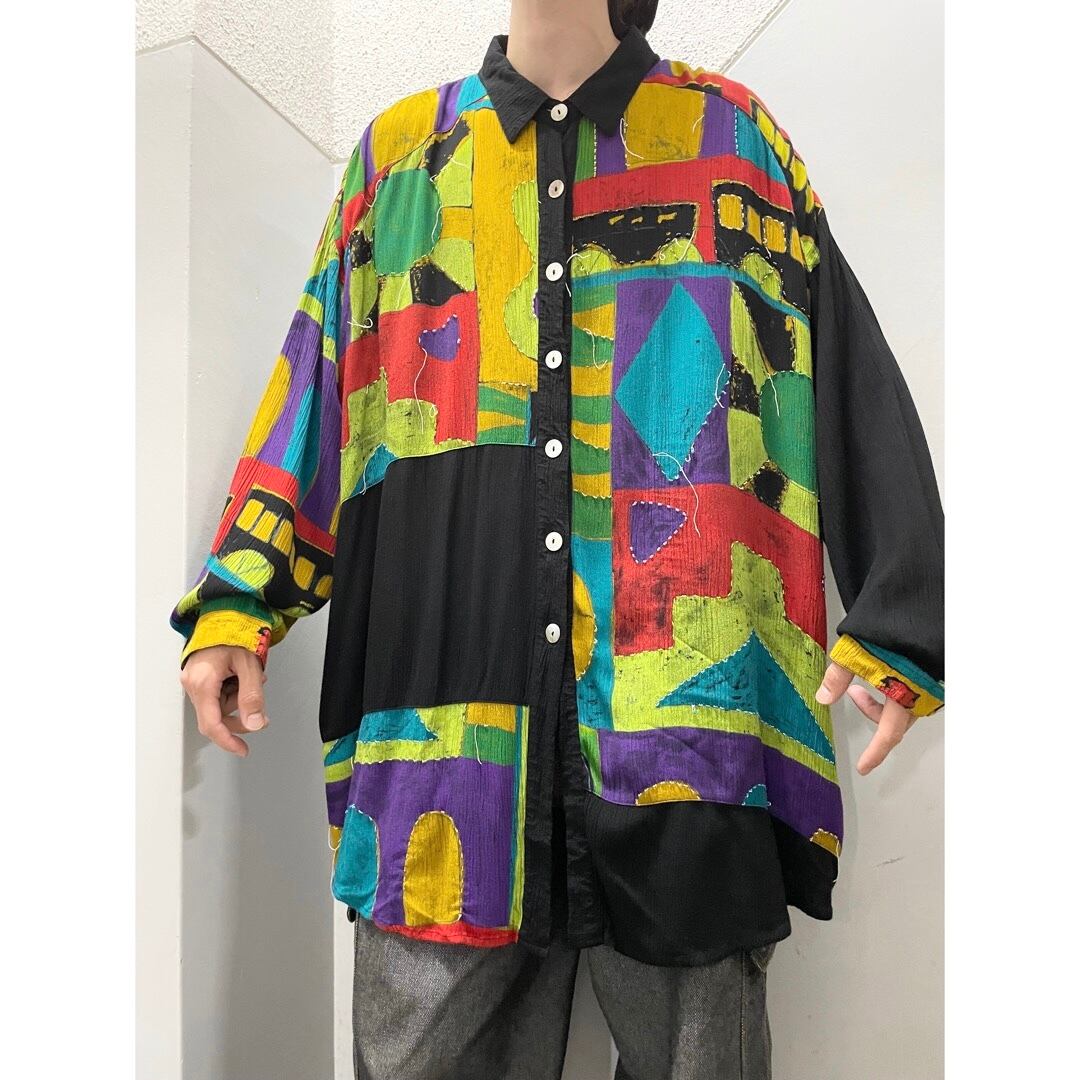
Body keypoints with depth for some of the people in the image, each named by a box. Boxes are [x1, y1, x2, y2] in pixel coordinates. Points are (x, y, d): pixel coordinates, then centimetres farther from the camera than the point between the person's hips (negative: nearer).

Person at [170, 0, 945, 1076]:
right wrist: (235, 605, 8)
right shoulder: (398, 150, 18)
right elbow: (317, 385, 16)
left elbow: (854, 392, 9)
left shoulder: (733, 138, 14)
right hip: (444, 694, 2)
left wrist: (894, 626, 0)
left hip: (687, 698, 0)